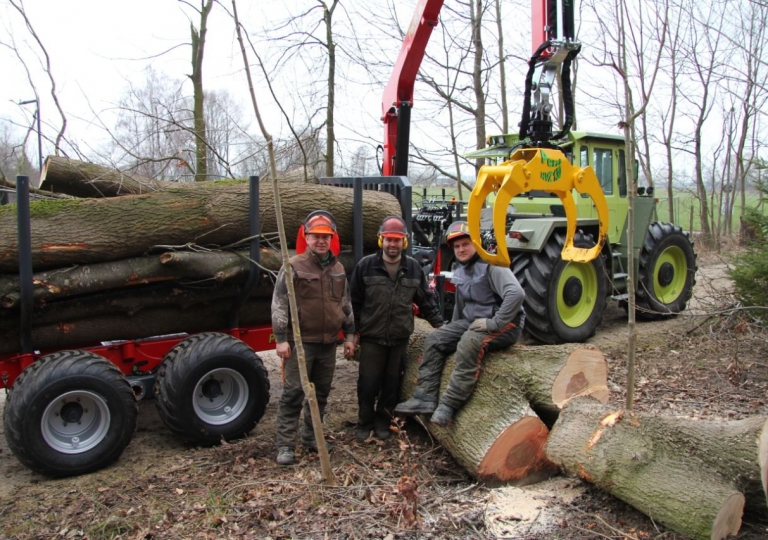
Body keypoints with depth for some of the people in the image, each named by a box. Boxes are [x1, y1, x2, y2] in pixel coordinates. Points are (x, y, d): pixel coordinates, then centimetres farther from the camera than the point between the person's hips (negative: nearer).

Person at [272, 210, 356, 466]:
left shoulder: (338, 269, 11)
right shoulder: (294, 266, -7)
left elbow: (346, 304, 18)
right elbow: (279, 304, -9)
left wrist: (349, 335, 14)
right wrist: (281, 338, -14)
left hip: (328, 343, 6)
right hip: (300, 342, -6)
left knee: (321, 392, 13)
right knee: (293, 393, -4)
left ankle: (311, 436, 28)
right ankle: (286, 445, 4)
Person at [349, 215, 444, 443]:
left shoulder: (414, 268, 3)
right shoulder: (365, 266, -5)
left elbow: (426, 300, 12)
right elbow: (354, 302, -1)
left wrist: (439, 324, 10)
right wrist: (352, 332, 0)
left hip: (400, 339, 2)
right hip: (371, 338, -2)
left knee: (392, 384, 11)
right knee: (368, 383, 4)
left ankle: (382, 421, 28)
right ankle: (365, 423, 24)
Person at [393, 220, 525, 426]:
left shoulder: (491, 265, -17)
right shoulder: (461, 272, 10)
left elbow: (516, 293, -31)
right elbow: (460, 305, 24)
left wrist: (495, 323, -30)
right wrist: (453, 329, 18)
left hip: (504, 324, -9)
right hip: (472, 322, 9)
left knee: (469, 343, -35)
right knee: (434, 340, -4)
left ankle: (449, 405, -30)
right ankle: (425, 397, -9)